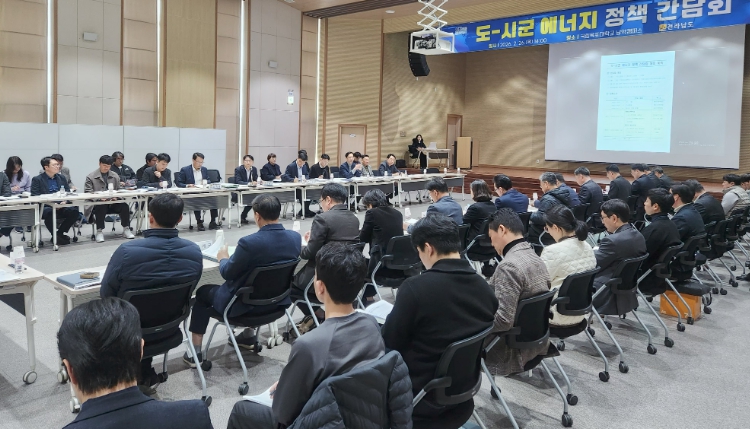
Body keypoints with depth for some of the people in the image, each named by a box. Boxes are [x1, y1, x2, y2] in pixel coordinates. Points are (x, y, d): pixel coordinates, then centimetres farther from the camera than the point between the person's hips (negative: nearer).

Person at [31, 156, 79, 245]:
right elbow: (35, 197, -5)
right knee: (49, 212, -39)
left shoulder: (61, 178, 19)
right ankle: (55, 236, -16)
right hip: (45, 207, -4)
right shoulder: (37, 180, 4)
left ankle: (60, 233, -6)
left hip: (61, 207, 4)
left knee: (74, 210, -26)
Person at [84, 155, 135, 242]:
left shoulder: (115, 176, 17)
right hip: (97, 203, -3)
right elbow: (87, 193, -3)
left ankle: (126, 229, -9)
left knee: (125, 206, -24)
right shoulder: (91, 176, 4)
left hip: (112, 202, 3)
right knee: (100, 207, -38)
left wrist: (115, 196, -9)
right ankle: (99, 232, -27)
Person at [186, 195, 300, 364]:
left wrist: (223, 259, 7)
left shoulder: (249, 242, -29)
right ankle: (249, 336, 45)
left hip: (245, 305, -6)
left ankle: (195, 352, 25)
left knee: (203, 292, 20)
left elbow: (228, 274, -14)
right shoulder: (295, 237, -11)